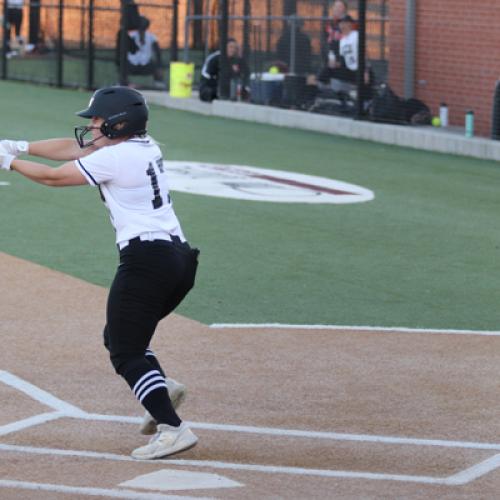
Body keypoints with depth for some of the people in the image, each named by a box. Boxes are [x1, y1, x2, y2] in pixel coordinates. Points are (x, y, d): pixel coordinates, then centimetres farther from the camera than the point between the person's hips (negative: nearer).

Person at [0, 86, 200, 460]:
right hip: (179, 258, 9)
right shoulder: (146, 147, 16)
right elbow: (73, 148, 21)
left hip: (146, 258, -9)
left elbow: (53, 177, -1)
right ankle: (162, 386, 4)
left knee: (125, 352, -7)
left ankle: (173, 429, -18)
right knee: (120, 336, 24)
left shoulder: (114, 157, -10)